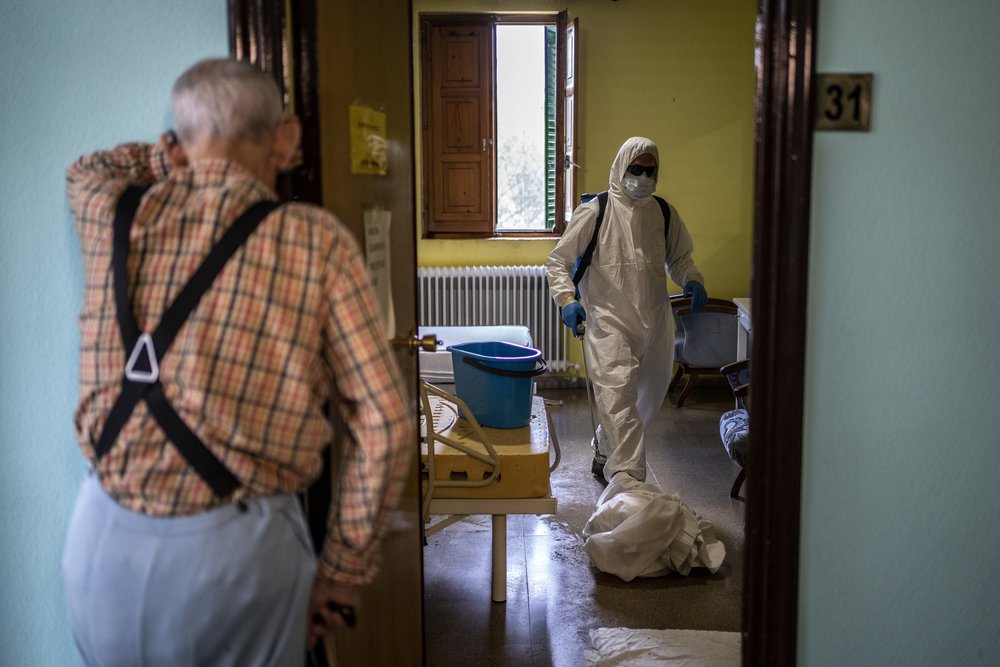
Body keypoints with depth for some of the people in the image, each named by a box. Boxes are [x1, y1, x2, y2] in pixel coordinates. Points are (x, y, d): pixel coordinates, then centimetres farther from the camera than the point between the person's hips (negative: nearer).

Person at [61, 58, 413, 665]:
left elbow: (84, 171, 30)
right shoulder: (316, 240, -7)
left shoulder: (112, 216, 2)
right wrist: (341, 576, -1)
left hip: (106, 539, 4)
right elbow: (384, 423, -9)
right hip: (239, 547, -3)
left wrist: (186, 153, 21)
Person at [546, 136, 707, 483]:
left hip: (655, 323, 6)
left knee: (648, 398, 18)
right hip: (608, 322, -5)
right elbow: (558, 261, -2)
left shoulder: (664, 213, 8)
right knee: (618, 400, -17)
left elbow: (680, 257, 22)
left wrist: (692, 281, 0)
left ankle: (604, 453, 41)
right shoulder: (593, 212, -5)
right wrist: (567, 299, -18)